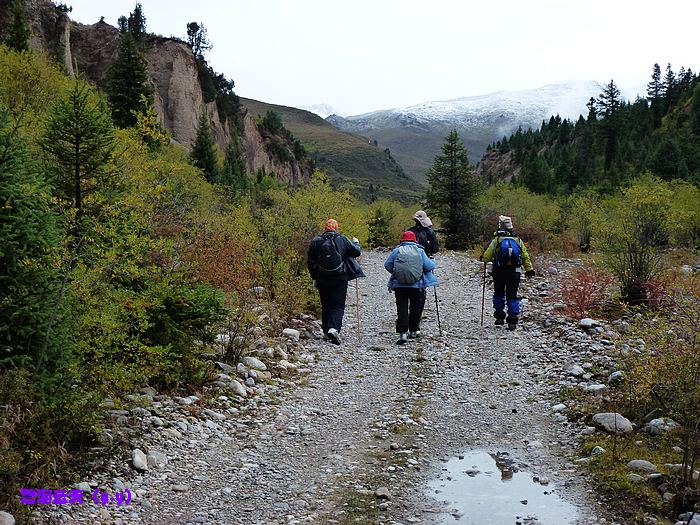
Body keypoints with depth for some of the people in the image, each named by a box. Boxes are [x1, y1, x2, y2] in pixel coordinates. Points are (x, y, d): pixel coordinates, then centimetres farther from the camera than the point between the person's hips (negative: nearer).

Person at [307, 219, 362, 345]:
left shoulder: (316, 241, 2)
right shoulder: (343, 239, -3)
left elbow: (310, 262, 5)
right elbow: (357, 252, 4)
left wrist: (314, 277, 15)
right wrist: (356, 243, 26)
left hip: (322, 279, 2)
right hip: (340, 279, -2)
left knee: (325, 306, 15)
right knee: (338, 306, -2)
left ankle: (326, 331, 19)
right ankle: (334, 328, -23)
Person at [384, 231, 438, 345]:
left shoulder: (397, 251, 4)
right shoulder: (420, 251, 3)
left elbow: (387, 265, 1)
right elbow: (429, 266, -2)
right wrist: (433, 262, 20)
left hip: (399, 284, 0)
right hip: (417, 285, 0)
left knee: (402, 309, 2)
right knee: (416, 308, 16)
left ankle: (403, 332, -10)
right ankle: (413, 330, 24)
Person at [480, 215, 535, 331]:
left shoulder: (496, 240, -6)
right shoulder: (518, 240, 2)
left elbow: (486, 257, -4)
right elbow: (525, 257, 8)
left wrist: (483, 258, 19)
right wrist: (529, 269, 17)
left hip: (499, 272, -1)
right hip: (514, 272, 1)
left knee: (499, 294, 18)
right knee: (512, 296, 3)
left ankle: (500, 317, 18)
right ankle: (512, 321, -5)